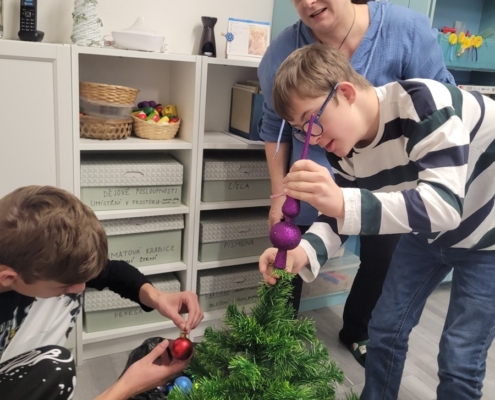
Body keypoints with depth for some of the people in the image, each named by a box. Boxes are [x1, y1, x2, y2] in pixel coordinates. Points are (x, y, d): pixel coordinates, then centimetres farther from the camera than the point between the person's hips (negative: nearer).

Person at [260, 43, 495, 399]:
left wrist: (343, 203, -55)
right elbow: (342, 217, -8)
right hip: (430, 232, 6)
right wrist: (304, 252, -28)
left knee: (459, 356, -3)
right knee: (386, 328, 9)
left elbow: (444, 204, -43)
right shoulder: (344, 148, -13)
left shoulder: (422, 104, -34)